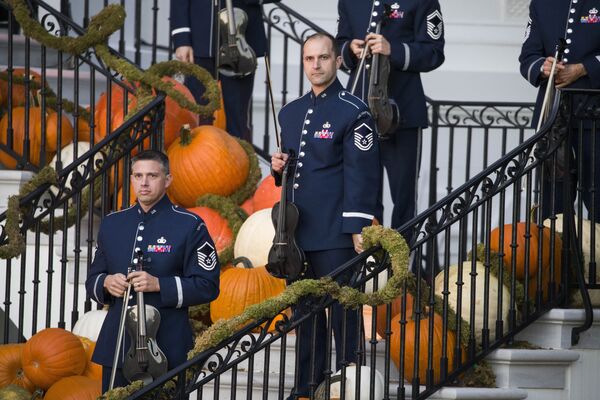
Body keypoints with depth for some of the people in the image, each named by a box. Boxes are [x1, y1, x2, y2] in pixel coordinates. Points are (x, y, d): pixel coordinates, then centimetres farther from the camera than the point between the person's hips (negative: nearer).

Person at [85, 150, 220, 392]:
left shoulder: (190, 226, -1)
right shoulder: (112, 224, 15)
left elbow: (207, 286, -6)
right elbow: (92, 281, 19)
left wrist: (158, 285, -17)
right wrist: (106, 283, -5)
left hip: (165, 350, -5)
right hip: (116, 348, 5)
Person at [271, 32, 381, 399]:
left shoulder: (354, 113, -6)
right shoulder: (290, 113, 16)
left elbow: (361, 174, -11)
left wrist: (358, 228, -17)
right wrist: (279, 167, 4)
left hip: (334, 233, -7)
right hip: (297, 230, 7)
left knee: (341, 309, -4)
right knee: (304, 309, 10)